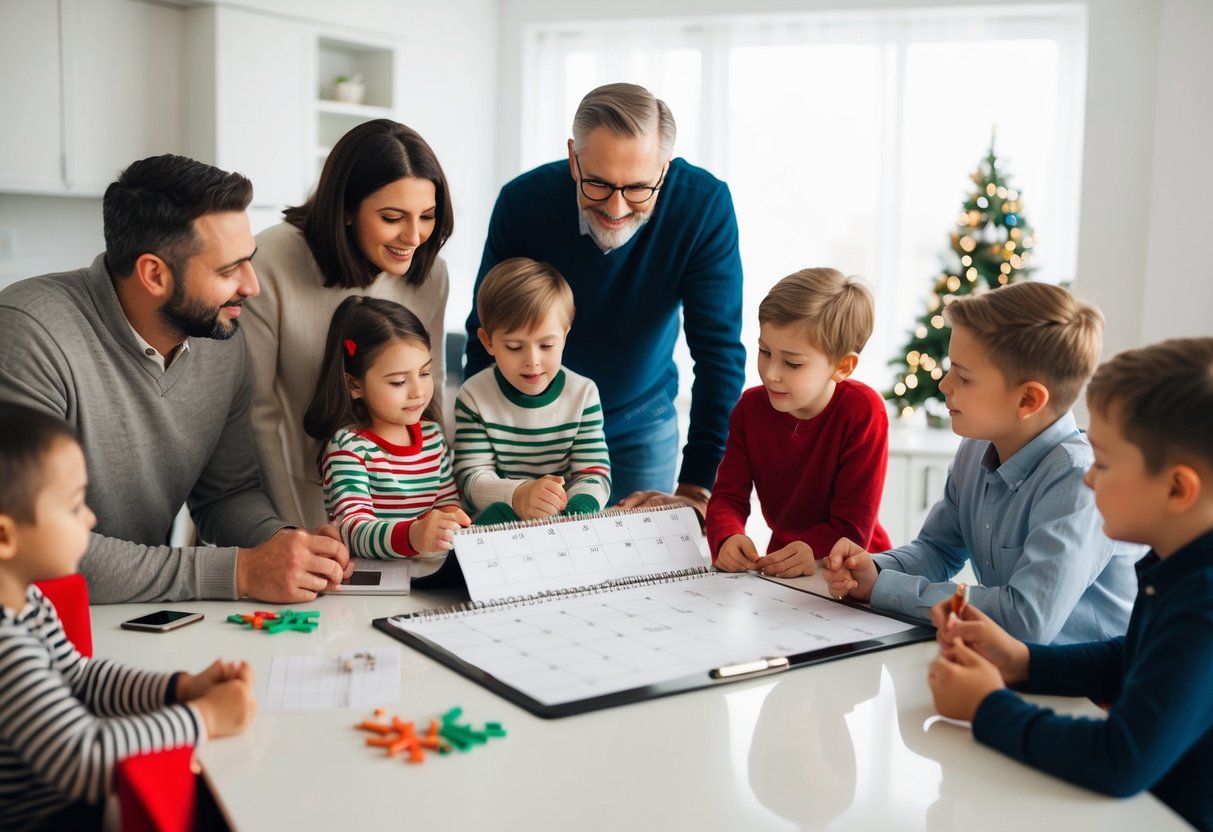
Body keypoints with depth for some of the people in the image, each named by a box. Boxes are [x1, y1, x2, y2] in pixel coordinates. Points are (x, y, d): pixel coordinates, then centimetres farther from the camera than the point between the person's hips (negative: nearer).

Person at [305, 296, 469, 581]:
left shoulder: (431, 432, 11)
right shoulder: (348, 448, -9)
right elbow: (353, 531, -22)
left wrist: (452, 516, -3)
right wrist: (411, 536, -41)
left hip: (437, 575, 8)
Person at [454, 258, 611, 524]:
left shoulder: (583, 394, -2)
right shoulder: (474, 396, -5)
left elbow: (595, 474, -7)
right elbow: (471, 477, -10)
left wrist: (574, 509, -32)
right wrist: (517, 495, -33)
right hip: (500, 519, -3)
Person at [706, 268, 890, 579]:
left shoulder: (863, 412, -17)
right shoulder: (751, 407, -3)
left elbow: (852, 527, -18)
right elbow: (728, 496, -6)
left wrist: (810, 552, -38)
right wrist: (728, 539, -29)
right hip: (780, 564, 4)